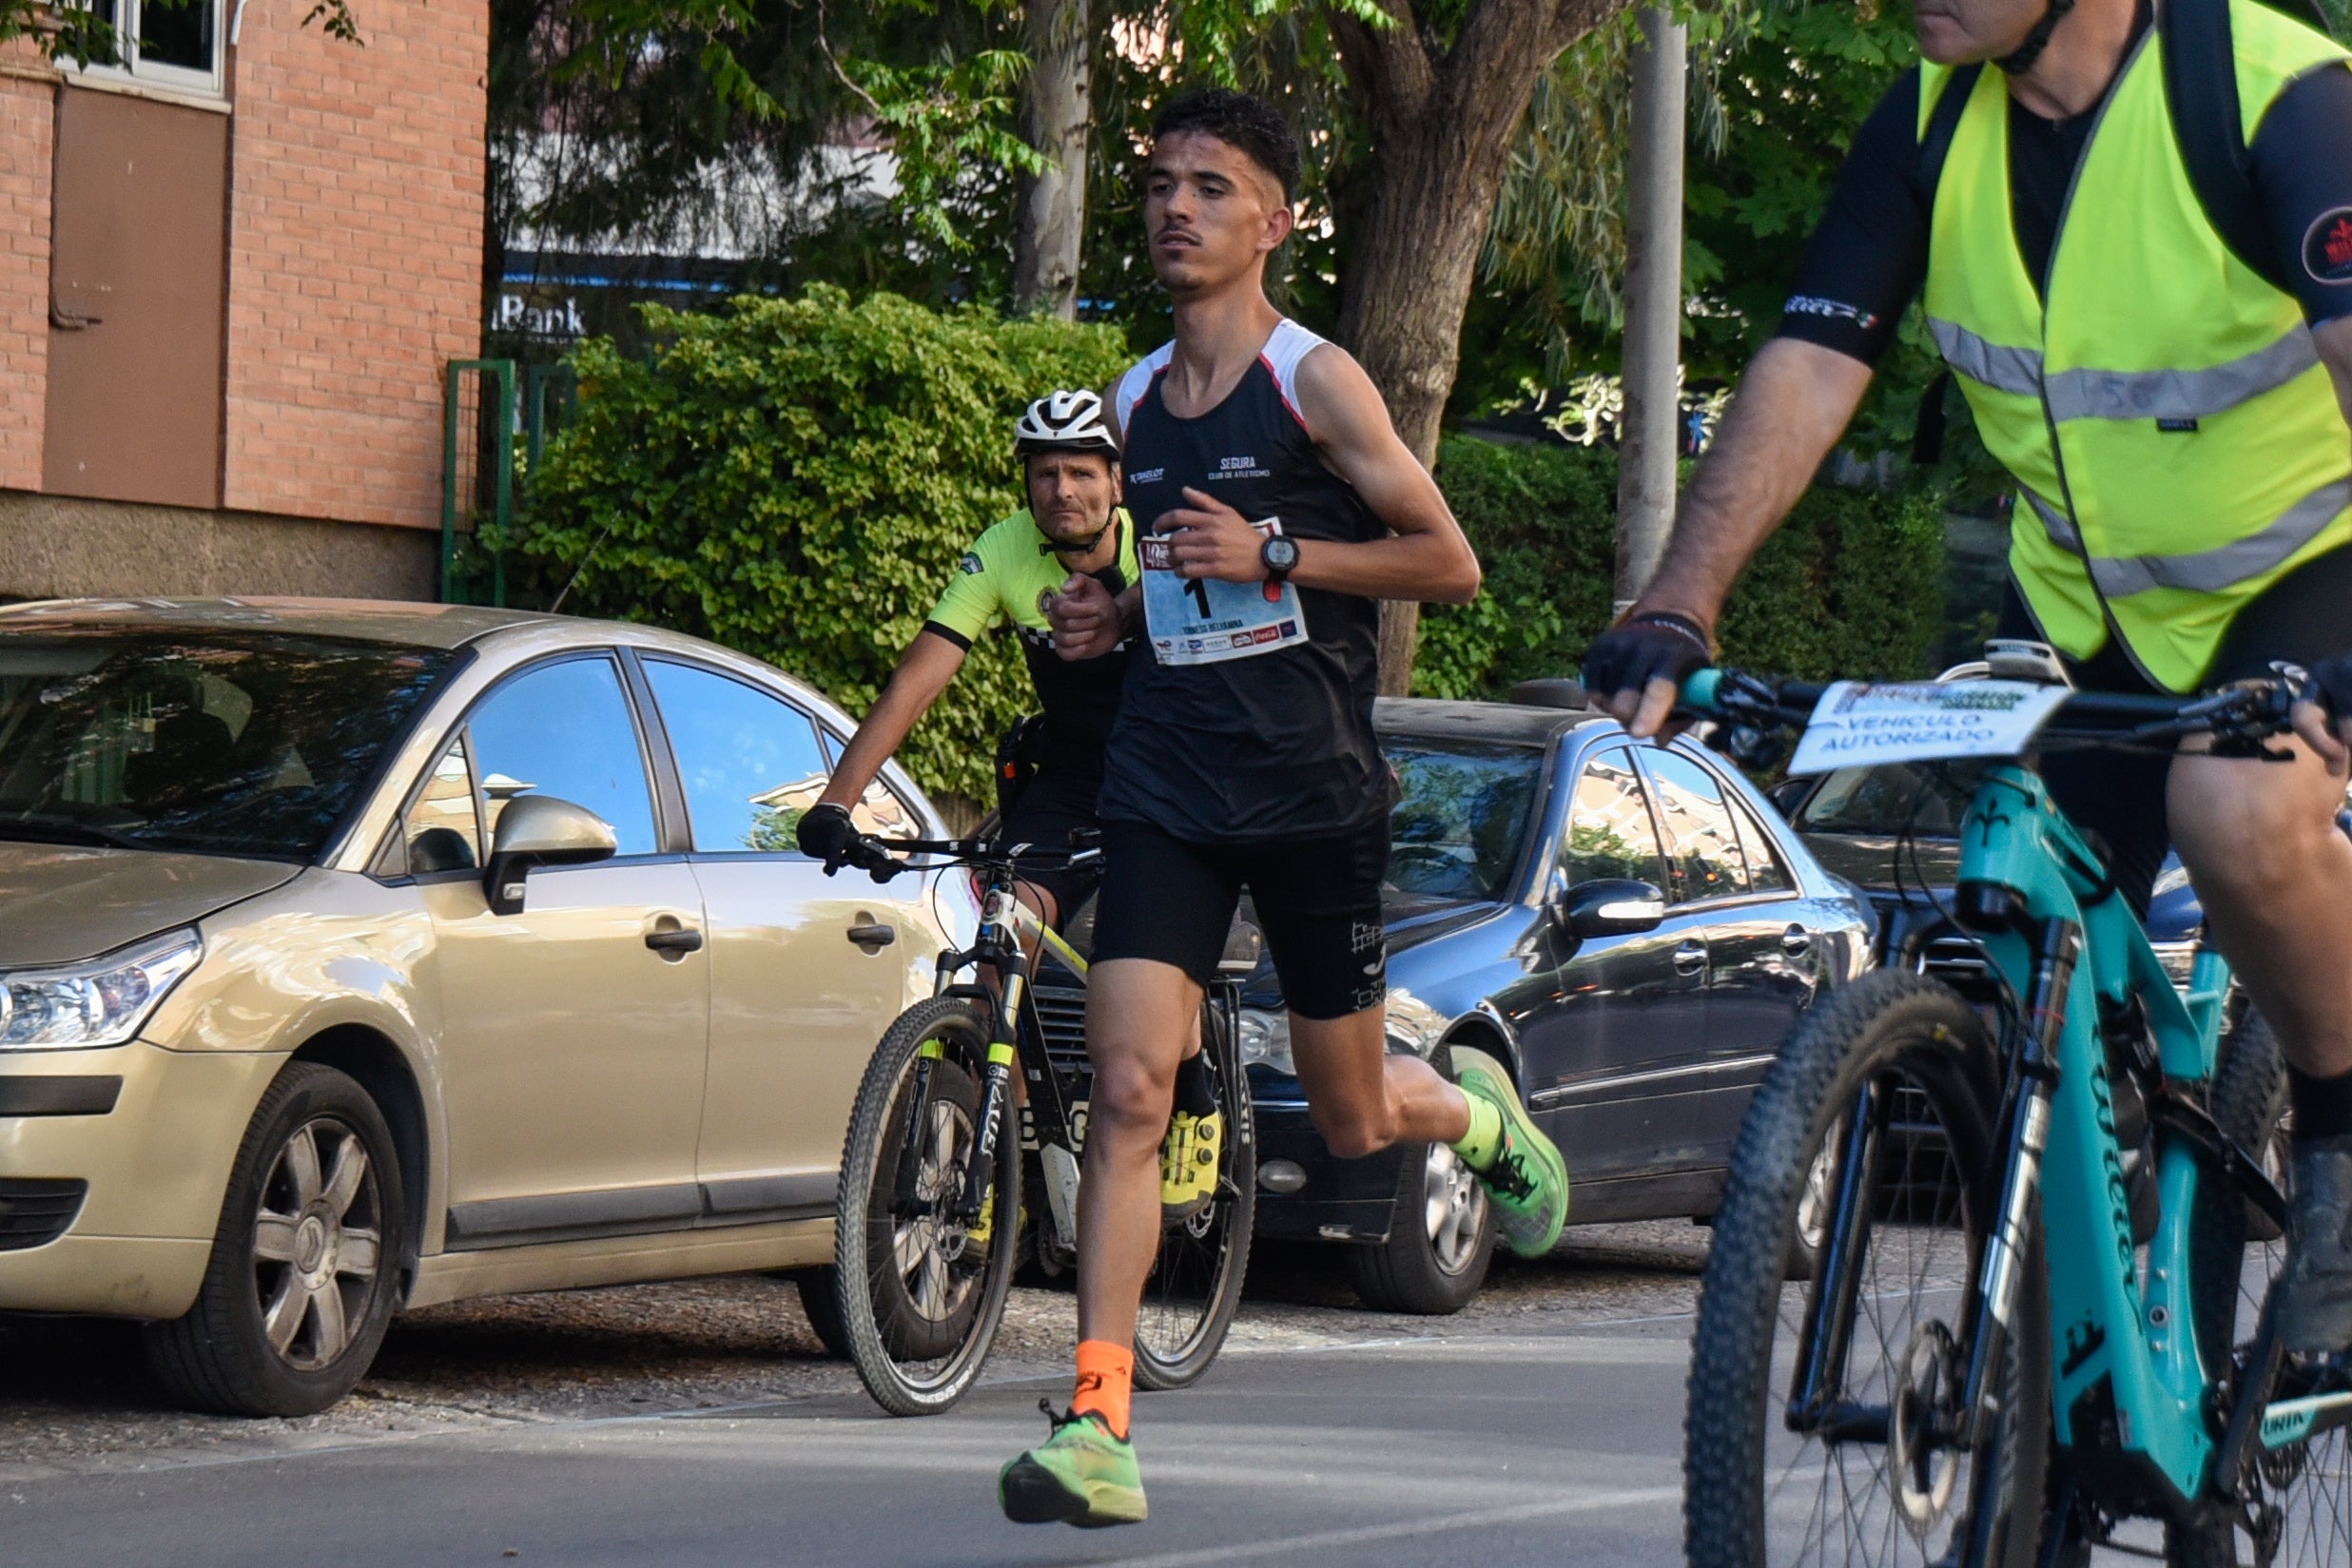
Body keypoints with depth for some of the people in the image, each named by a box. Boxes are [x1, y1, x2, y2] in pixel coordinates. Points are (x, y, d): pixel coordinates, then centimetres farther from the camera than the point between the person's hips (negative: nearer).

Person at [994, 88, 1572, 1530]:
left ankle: (1478, 1115, 45)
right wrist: (1118, 614, 5)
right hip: (1167, 785, 4)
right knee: (1129, 1090, -13)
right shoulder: (1139, 403, 12)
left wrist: (1272, 555, -15)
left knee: (1352, 1121, 8)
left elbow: (1450, 560, -5)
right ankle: (1099, 1429, -16)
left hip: (1312, 787, -4)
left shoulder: (1316, 381, -5)